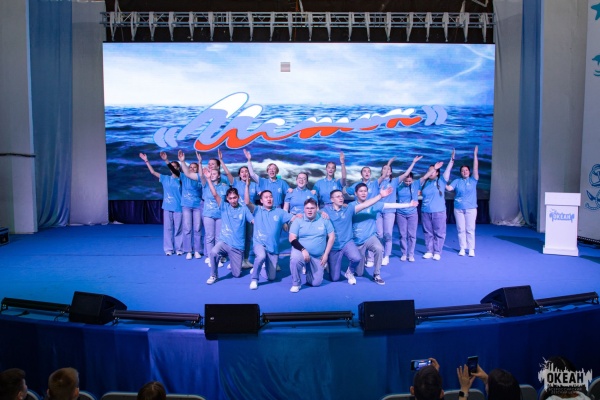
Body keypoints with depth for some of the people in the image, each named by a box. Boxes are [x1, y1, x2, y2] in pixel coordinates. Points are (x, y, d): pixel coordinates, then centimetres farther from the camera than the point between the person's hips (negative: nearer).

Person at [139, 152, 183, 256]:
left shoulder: (180, 179, 2)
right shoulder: (165, 178, 6)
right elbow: (153, 172, 3)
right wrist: (146, 161, -4)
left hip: (178, 207, -1)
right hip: (167, 207, 2)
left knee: (178, 229, 4)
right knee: (167, 228, 5)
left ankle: (179, 248, 13)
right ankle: (168, 248, 13)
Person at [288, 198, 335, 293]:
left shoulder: (324, 220, 1)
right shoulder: (298, 221, -3)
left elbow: (331, 237, 3)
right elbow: (292, 239, -8)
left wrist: (326, 254, -3)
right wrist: (303, 250, -22)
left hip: (318, 257, 2)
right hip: (301, 251, -2)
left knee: (316, 283, -2)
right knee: (295, 259, -38)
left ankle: (308, 270, 33)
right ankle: (296, 284, -13)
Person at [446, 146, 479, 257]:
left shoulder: (473, 180, 3)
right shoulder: (457, 181, 6)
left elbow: (475, 168, -6)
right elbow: (449, 188, -5)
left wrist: (475, 155, -10)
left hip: (471, 208, -1)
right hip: (458, 208, 1)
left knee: (470, 229, -1)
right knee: (461, 229, 5)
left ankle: (471, 249, 4)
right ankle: (462, 248, 12)